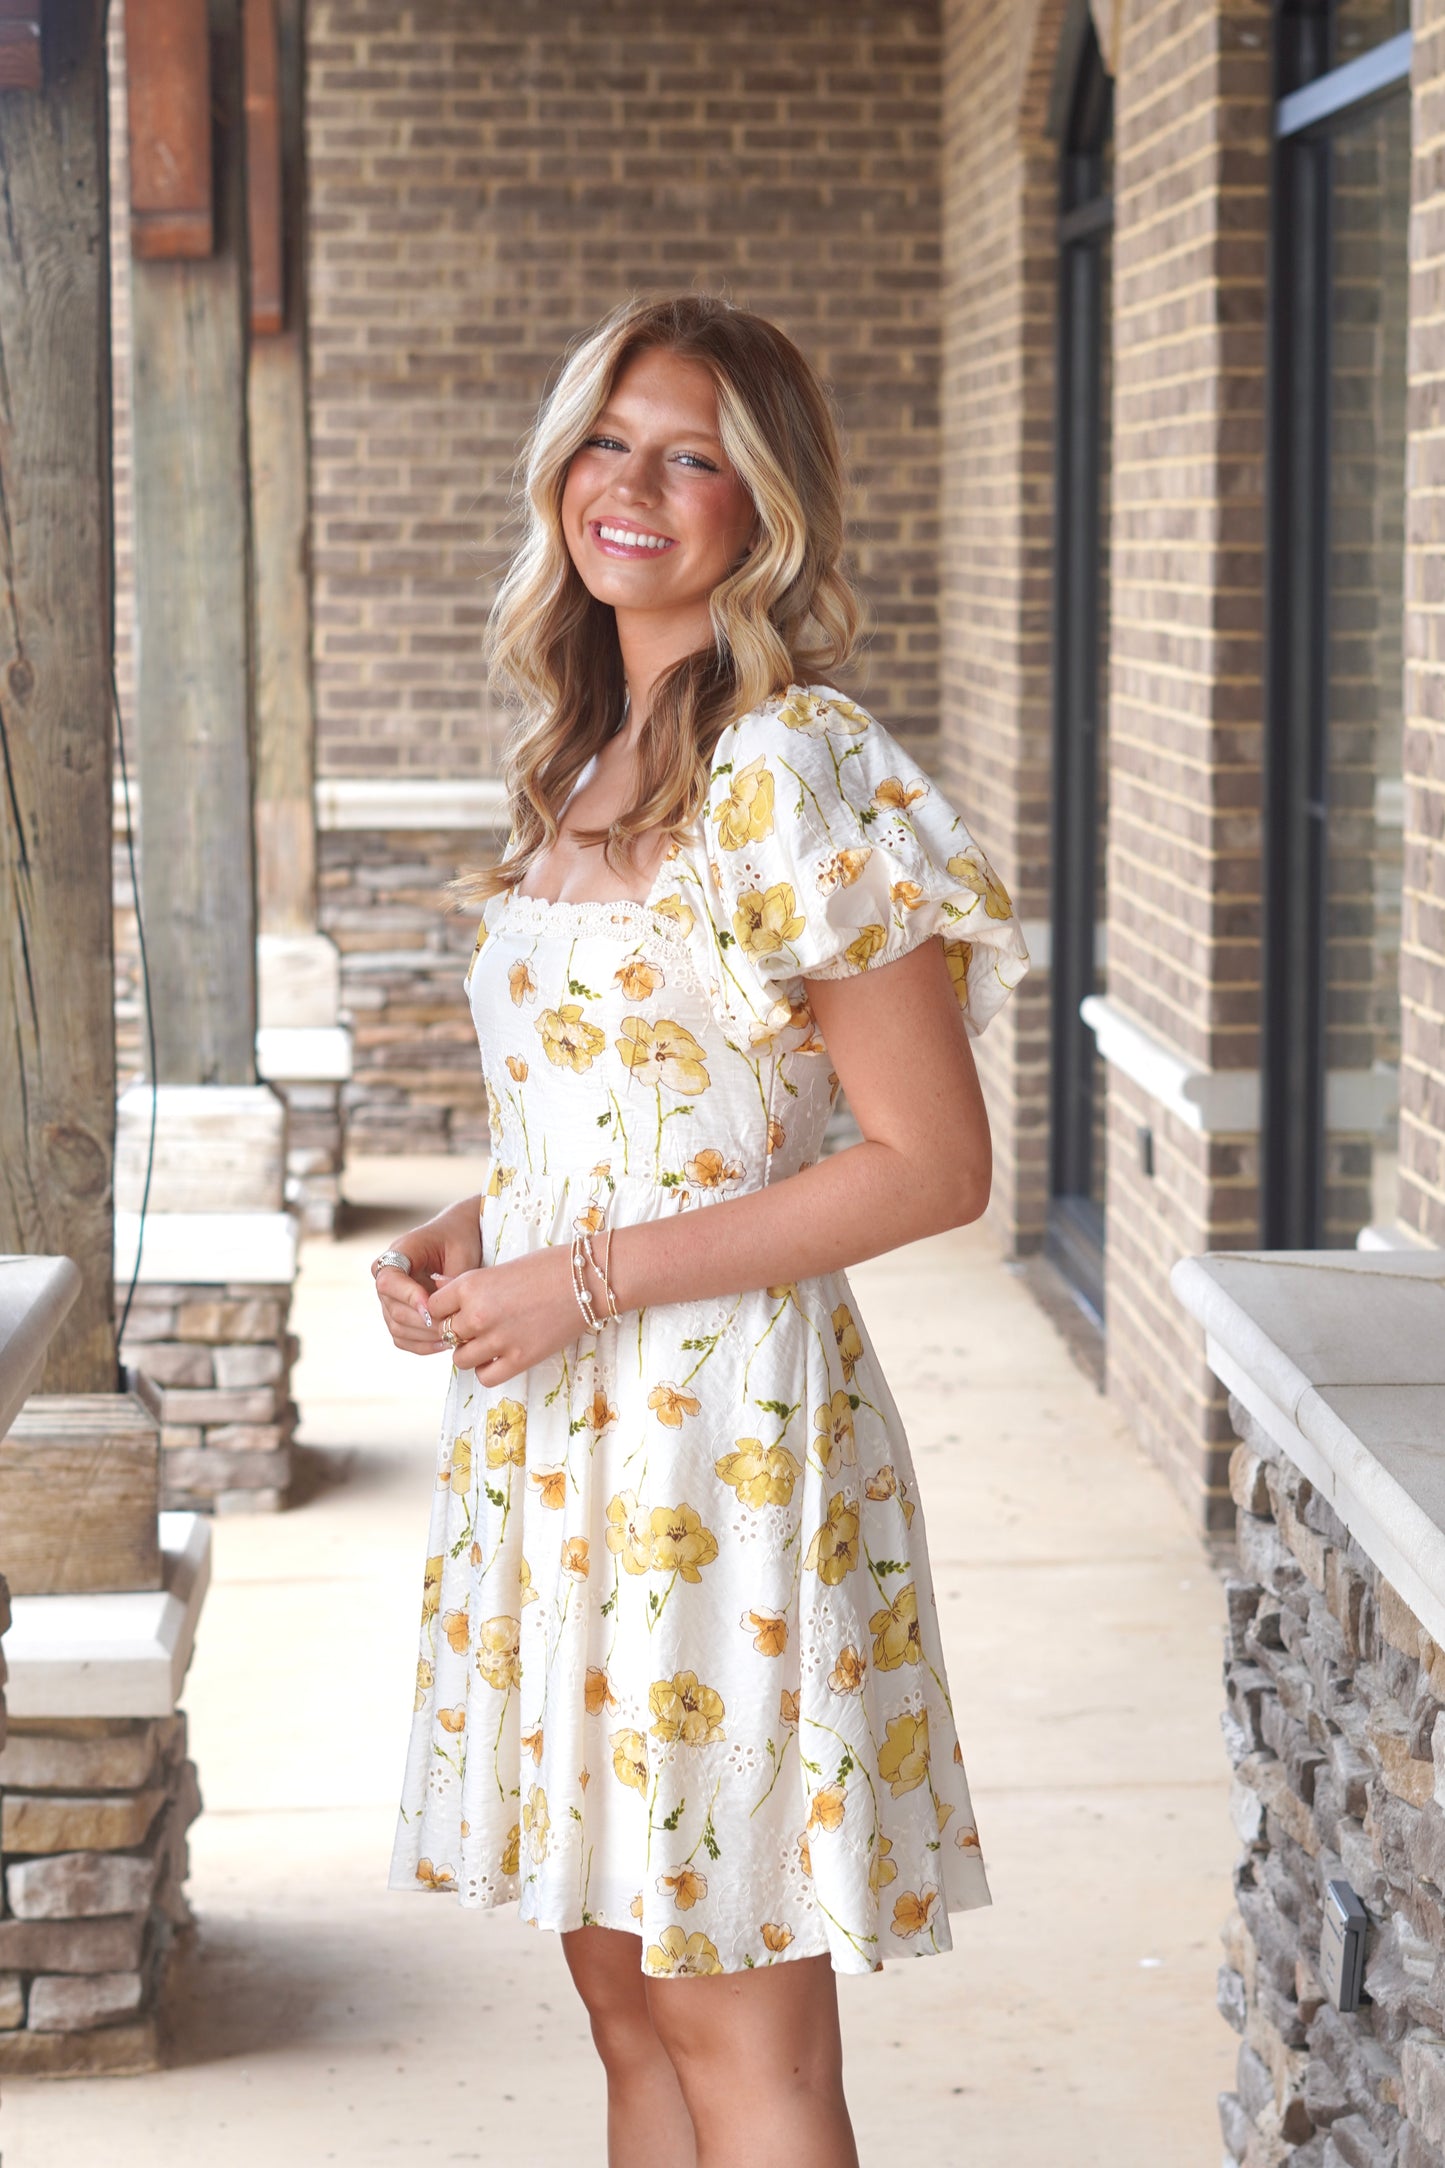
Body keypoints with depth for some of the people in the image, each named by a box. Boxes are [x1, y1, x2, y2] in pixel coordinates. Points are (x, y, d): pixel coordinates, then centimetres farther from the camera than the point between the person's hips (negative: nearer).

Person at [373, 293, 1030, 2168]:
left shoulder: (794, 775, -14)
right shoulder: (589, 764, 12)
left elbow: (934, 1164, -17)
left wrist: (585, 1280, -17)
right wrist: (470, 1234, 3)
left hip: (717, 1429, -8)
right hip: (562, 1431, 8)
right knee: (623, 1982, 15)